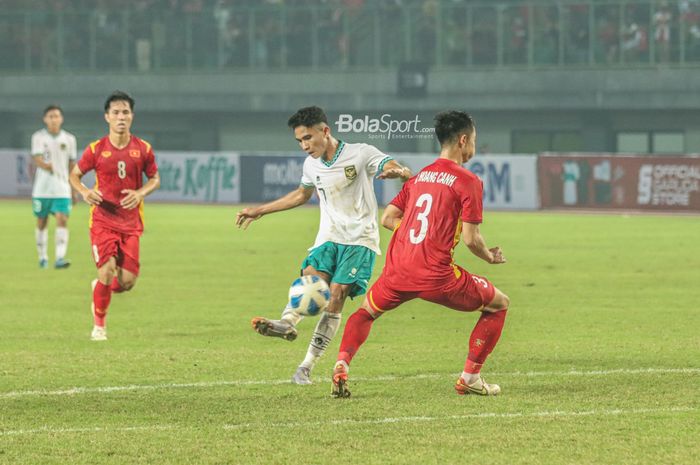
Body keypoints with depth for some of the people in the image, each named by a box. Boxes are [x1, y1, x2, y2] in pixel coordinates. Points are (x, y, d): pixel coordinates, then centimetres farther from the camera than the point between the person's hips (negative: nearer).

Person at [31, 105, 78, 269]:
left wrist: (74, 189, 13)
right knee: (41, 223, 8)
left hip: (62, 189, 0)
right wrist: (46, 166, -37)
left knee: (62, 221, -15)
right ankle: (43, 257, 24)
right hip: (42, 188, 0)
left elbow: (72, 165, 12)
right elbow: (37, 159, -14)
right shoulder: (38, 137, -1)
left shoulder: (69, 139, 5)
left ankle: (60, 258, -21)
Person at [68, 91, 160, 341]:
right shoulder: (96, 149, -4)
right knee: (107, 271, -16)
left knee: (127, 281, -3)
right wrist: (84, 191, -14)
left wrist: (140, 193, -11)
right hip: (103, 220, -2)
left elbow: (155, 178, 10)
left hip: (131, 223, 2)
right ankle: (99, 325, 3)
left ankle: (100, 288, 33)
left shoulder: (143, 149, 0)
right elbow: (74, 174, 7)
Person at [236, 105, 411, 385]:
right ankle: (287, 323, -52)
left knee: (337, 294, -18)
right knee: (310, 277, -24)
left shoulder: (361, 154, -7)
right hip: (328, 237, 5)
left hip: (359, 239, -5)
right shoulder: (311, 165, 12)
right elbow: (301, 195, 32)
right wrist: (260, 211, 33)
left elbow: (396, 168, -17)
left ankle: (307, 365, -18)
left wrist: (399, 171, -43)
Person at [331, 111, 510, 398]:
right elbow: (470, 239, -8)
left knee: (366, 311, 31)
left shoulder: (419, 176, 15)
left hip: (398, 271, 5)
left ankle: (342, 364, 5)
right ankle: (470, 377, 12)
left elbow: (387, 219, 16)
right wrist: (489, 257, 12)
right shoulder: (468, 181, -4)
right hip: (436, 276, -5)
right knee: (499, 304, 15)